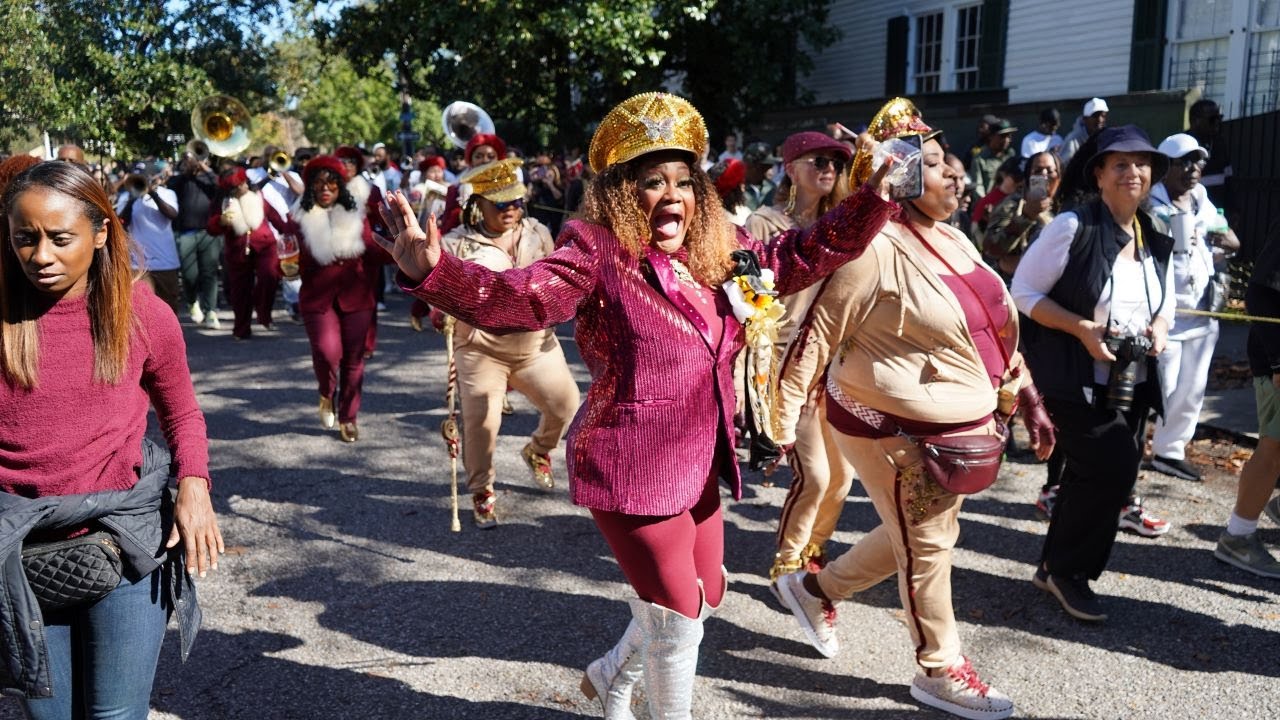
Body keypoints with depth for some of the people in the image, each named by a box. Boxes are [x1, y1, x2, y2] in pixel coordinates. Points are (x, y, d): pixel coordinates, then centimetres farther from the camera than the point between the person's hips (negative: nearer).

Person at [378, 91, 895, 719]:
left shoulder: (718, 254, 4)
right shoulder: (598, 253, -16)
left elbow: (804, 255, 13)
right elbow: (518, 299, -31)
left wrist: (877, 196, 5)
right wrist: (433, 271, -49)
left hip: (698, 464, 8)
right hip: (632, 465, -8)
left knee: (704, 598, 24)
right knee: (677, 618, 5)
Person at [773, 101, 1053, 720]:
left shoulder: (953, 240, 9)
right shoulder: (876, 247, -18)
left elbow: (996, 328, 16)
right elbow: (820, 333, -17)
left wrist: (1028, 400, 14)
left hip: (958, 426, 9)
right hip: (898, 429, -9)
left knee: (919, 538, 22)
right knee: (926, 546, 7)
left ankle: (816, 589, 41)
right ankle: (939, 669, 30)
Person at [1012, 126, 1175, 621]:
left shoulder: (1156, 241, 9)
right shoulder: (1072, 227, -12)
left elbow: (1164, 304, 21)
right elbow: (1023, 293, -12)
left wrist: (1159, 327, -3)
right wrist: (1082, 329, -21)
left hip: (1131, 385, 7)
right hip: (1077, 382, -7)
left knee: (1093, 477, 12)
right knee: (1110, 470, -13)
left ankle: (1056, 568, 29)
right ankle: (1068, 570, 8)